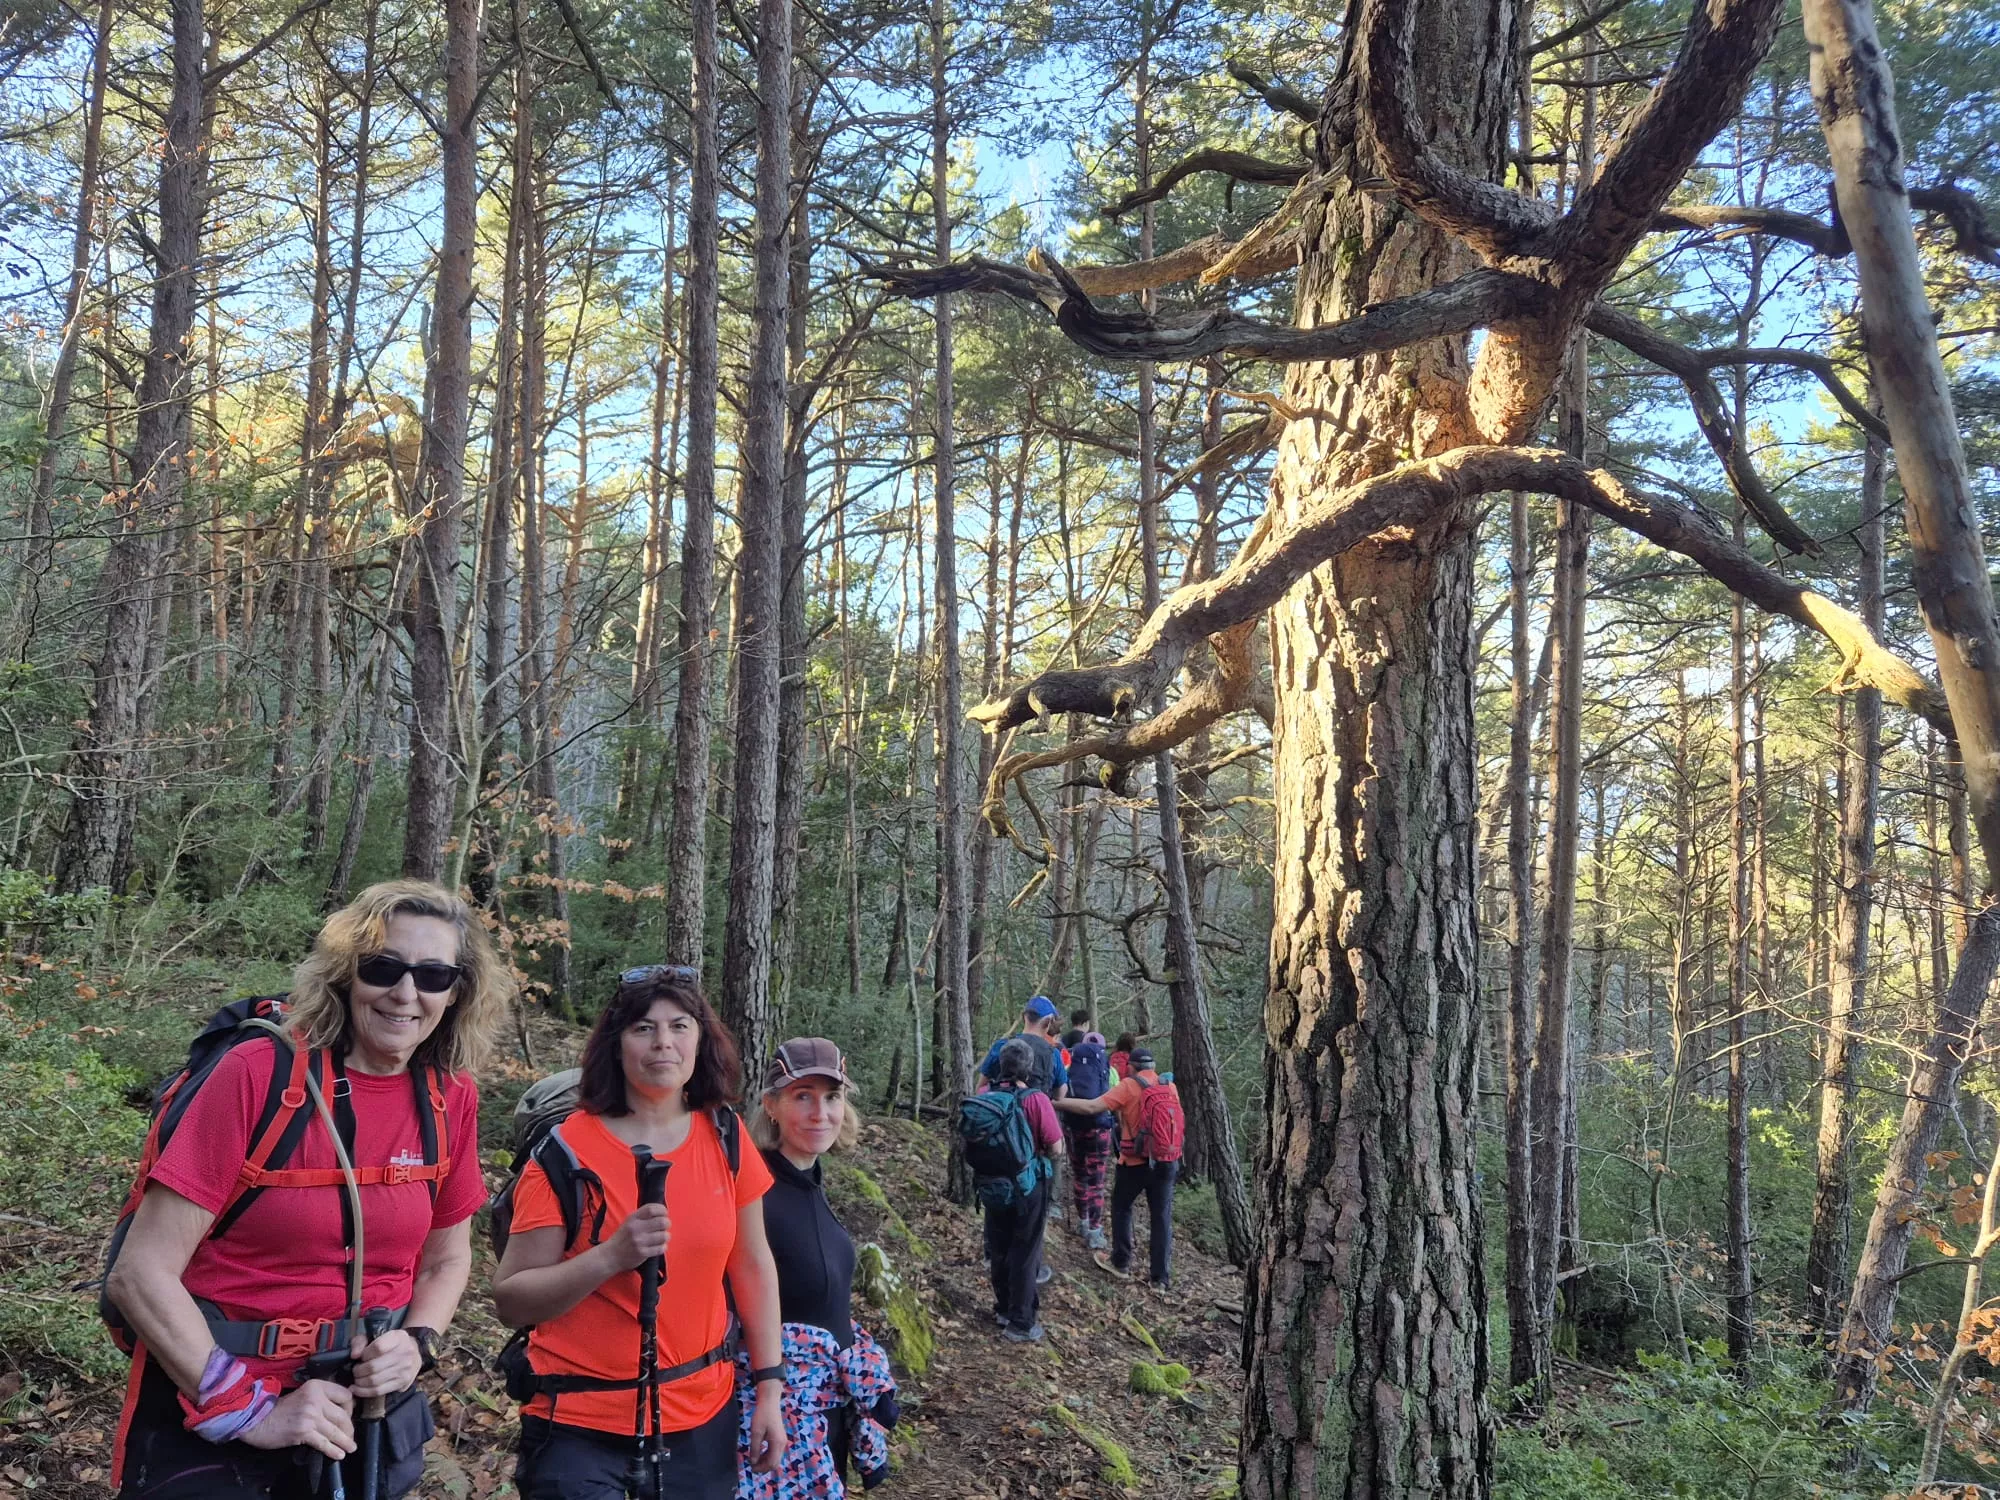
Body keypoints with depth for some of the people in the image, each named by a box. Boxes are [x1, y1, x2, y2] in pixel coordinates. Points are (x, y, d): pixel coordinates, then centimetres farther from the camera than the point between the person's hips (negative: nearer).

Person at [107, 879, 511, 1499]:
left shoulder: (452, 1099, -4)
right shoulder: (261, 1072, -18)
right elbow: (141, 1274, -17)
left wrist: (416, 1343, -9)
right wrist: (249, 1410, -19)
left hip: (366, 1398, 5)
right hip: (212, 1406, -5)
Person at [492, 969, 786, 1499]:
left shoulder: (724, 1137, -2)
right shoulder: (568, 1151, -12)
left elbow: (752, 1265, 7)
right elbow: (511, 1299, -13)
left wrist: (770, 1387, 5)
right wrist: (611, 1256, -27)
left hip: (703, 1417, 4)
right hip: (582, 1426, -3)